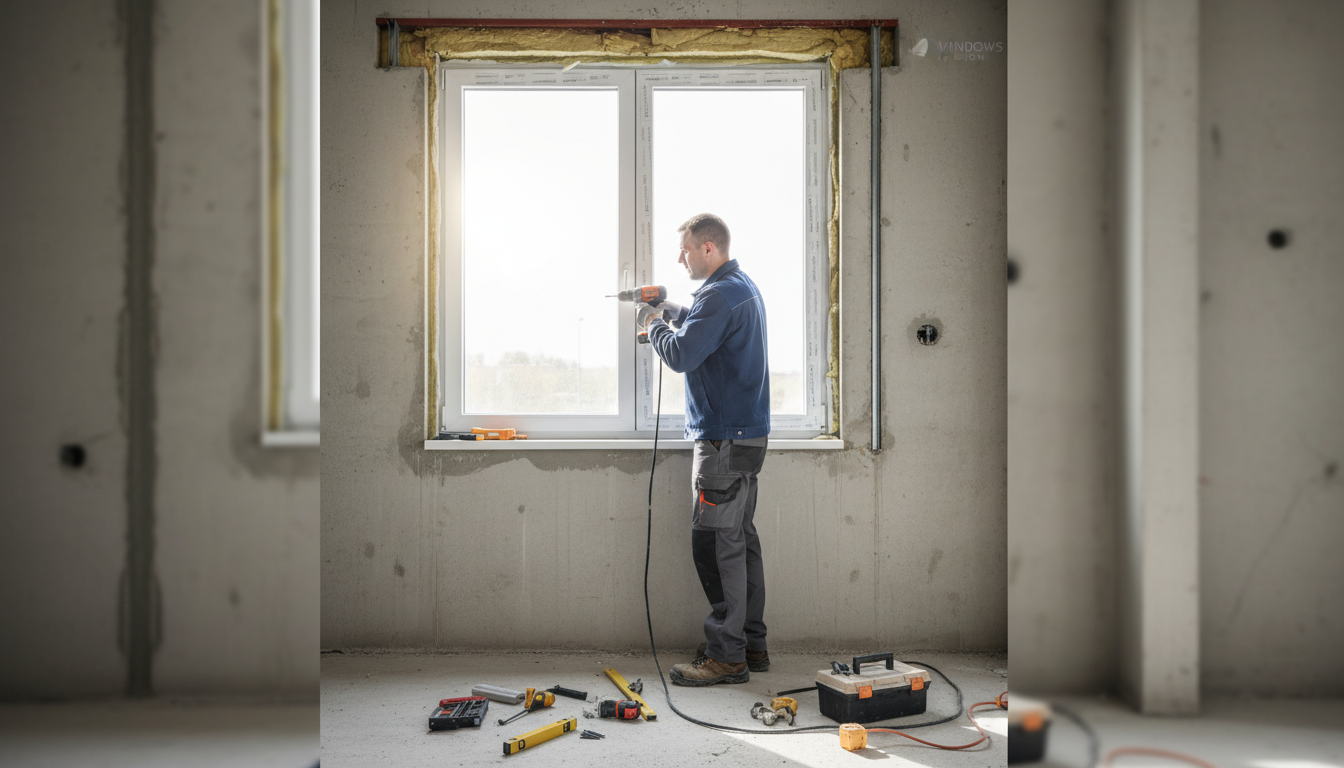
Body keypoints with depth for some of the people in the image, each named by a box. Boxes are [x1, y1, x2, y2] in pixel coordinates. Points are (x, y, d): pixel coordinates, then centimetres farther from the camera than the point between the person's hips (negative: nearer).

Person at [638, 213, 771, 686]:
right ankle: (751, 644, 21)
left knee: (716, 544, -6)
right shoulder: (745, 288, 17)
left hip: (724, 440, -11)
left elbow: (681, 355, -21)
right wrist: (672, 314, 20)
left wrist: (656, 327, -2)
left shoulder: (720, 295, -16)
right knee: (740, 540, 14)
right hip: (748, 432, 11)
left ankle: (727, 656, -1)